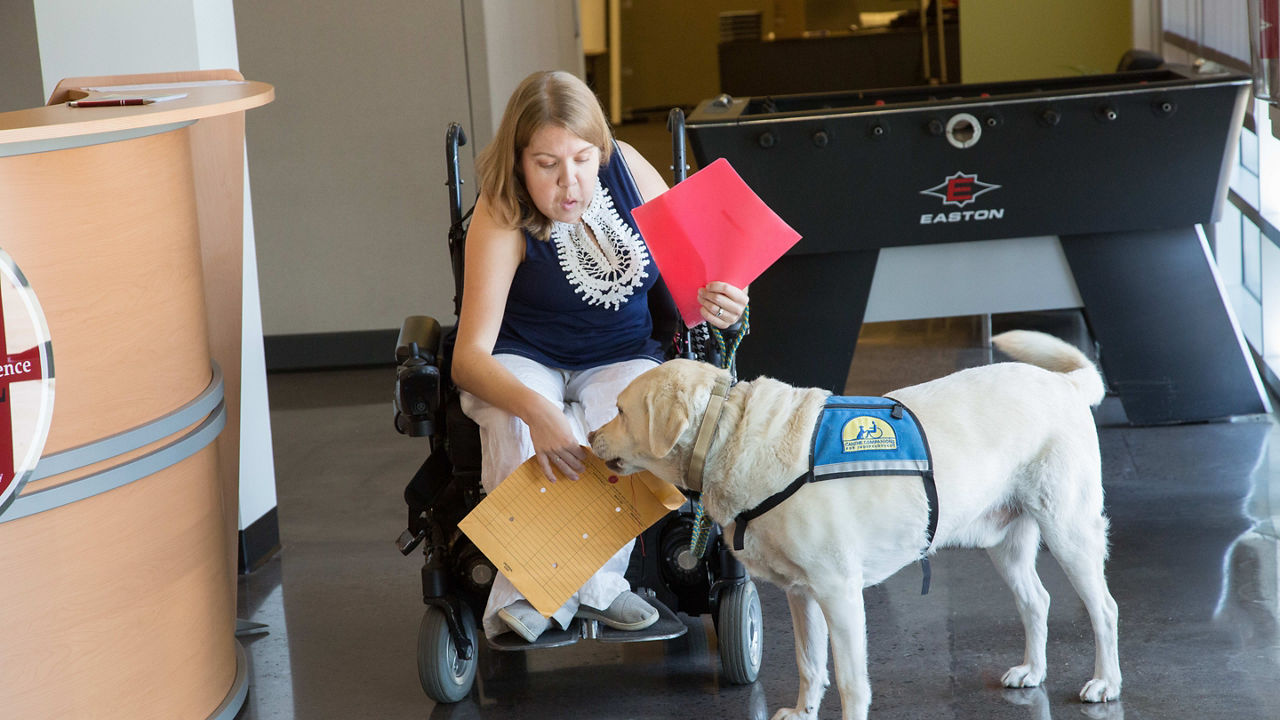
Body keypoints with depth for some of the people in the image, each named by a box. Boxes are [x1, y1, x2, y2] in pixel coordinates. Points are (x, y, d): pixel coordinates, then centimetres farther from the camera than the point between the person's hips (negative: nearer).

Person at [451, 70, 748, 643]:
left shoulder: (626, 168, -9)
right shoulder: (501, 220, -20)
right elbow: (469, 356, -28)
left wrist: (717, 304, -22)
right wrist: (534, 408, -48)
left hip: (621, 359, 3)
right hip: (522, 365, -2)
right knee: (518, 427, -37)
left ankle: (597, 582, -23)